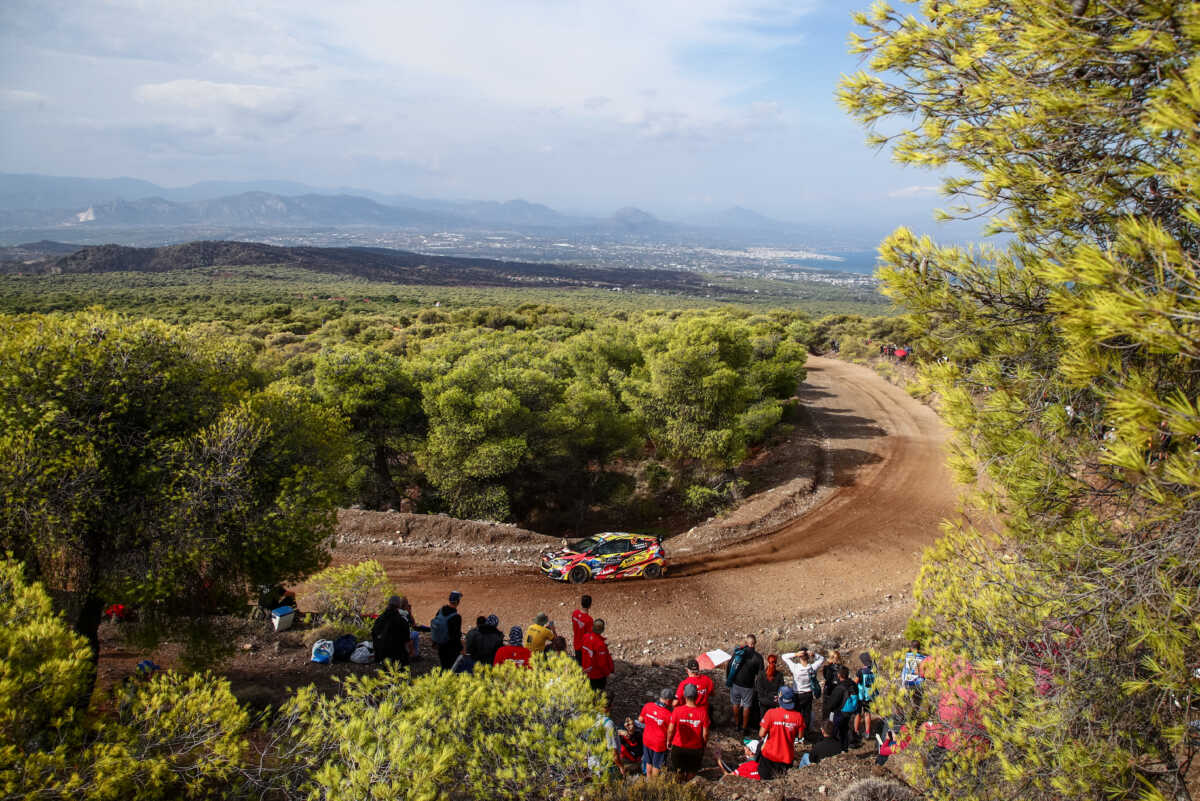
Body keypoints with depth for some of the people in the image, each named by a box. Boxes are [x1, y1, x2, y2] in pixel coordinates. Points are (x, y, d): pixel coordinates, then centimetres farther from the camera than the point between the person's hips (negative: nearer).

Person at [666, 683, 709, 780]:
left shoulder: (677, 710, -21)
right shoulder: (702, 712, -20)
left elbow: (670, 730, -16)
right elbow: (705, 733, -14)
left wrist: (669, 741, 3)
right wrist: (704, 745, 6)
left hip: (678, 747, 0)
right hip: (696, 749, 0)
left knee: (679, 771, 25)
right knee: (692, 771, 25)